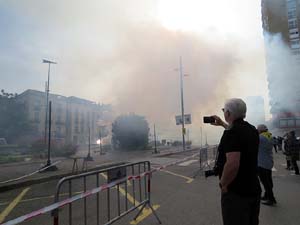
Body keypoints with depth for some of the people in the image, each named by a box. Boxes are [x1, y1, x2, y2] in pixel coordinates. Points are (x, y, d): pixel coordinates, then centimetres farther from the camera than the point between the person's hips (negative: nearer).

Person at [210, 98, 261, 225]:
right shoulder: (252, 130, 4)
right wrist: (222, 124, 31)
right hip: (253, 189, 9)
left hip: (236, 192, -8)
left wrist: (223, 184, -17)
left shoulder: (231, 133, -23)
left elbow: (232, 164, -32)